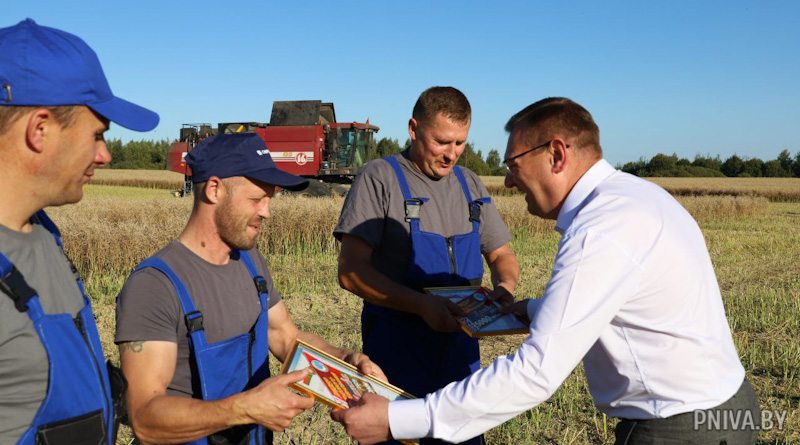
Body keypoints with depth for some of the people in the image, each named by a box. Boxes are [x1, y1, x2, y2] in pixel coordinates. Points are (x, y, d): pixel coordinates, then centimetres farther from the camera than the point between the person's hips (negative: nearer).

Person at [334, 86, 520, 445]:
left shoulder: (470, 185, 9)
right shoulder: (379, 178, -9)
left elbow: (501, 255, 16)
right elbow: (351, 271, -15)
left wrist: (505, 286, -8)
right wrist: (423, 305, -26)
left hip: (461, 353, 6)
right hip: (396, 357, -5)